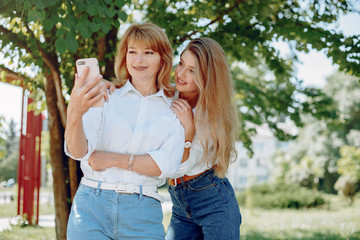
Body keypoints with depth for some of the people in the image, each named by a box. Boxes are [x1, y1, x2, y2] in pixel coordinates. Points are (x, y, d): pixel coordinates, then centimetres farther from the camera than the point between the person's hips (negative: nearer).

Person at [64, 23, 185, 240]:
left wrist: (113, 159, -8)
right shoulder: (105, 96, 6)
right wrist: (74, 114, -25)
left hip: (143, 214, 1)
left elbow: (168, 165, -4)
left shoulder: (174, 109, 8)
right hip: (92, 206, 0)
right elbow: (79, 151, -6)